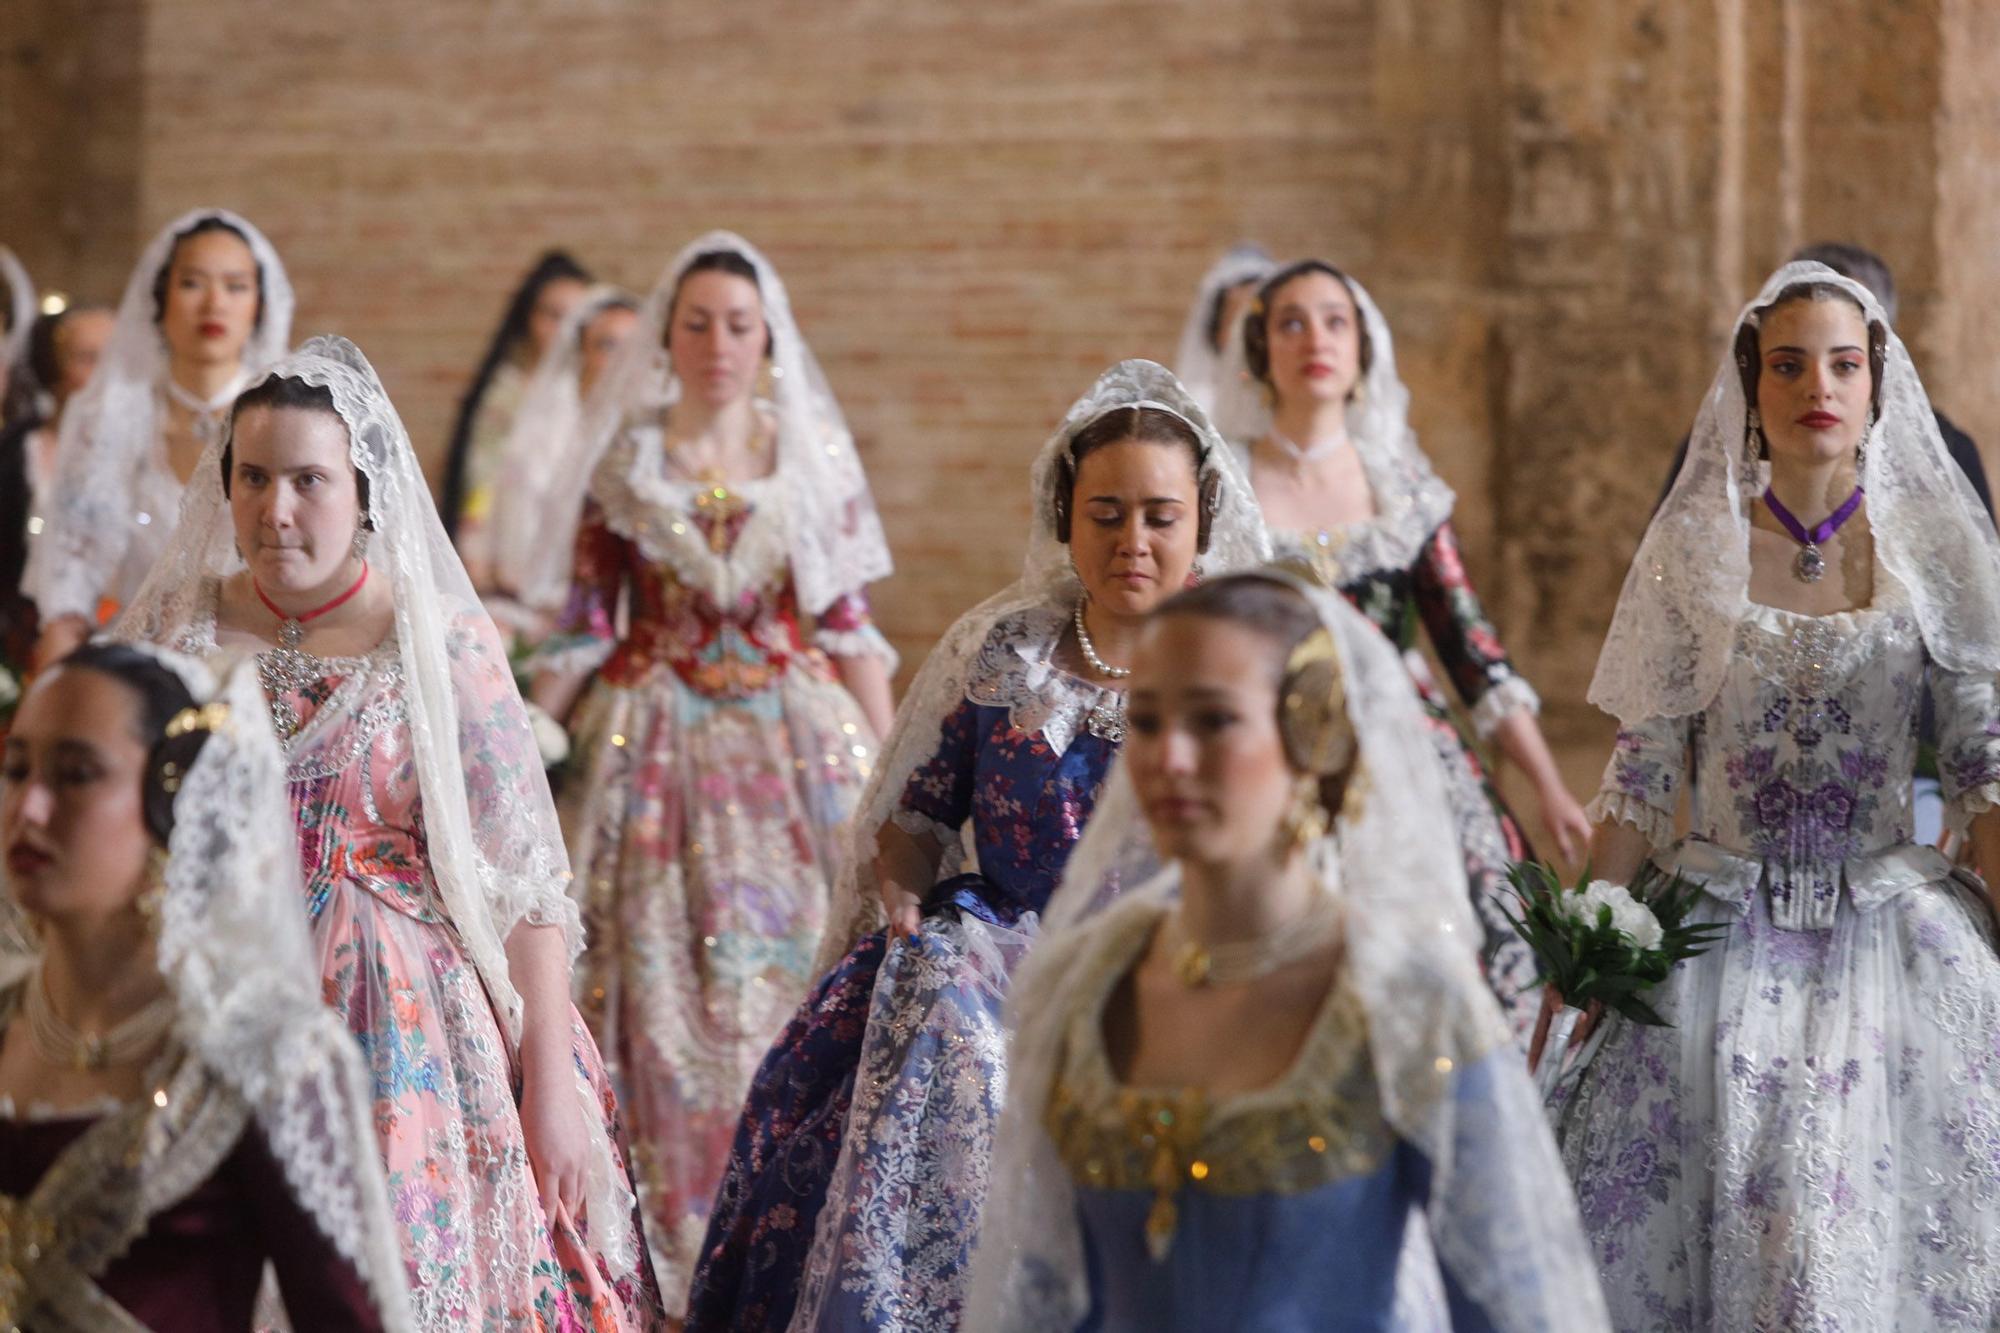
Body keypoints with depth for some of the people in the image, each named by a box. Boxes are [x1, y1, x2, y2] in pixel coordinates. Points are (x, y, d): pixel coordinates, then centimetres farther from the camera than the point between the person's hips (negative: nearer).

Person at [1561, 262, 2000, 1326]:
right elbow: (1644, 768, 3)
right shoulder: (1695, 550, 1)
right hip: (1723, 931, 0)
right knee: (1687, 1214, -3)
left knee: (1884, 1228, -3)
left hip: (1889, 924, 0)